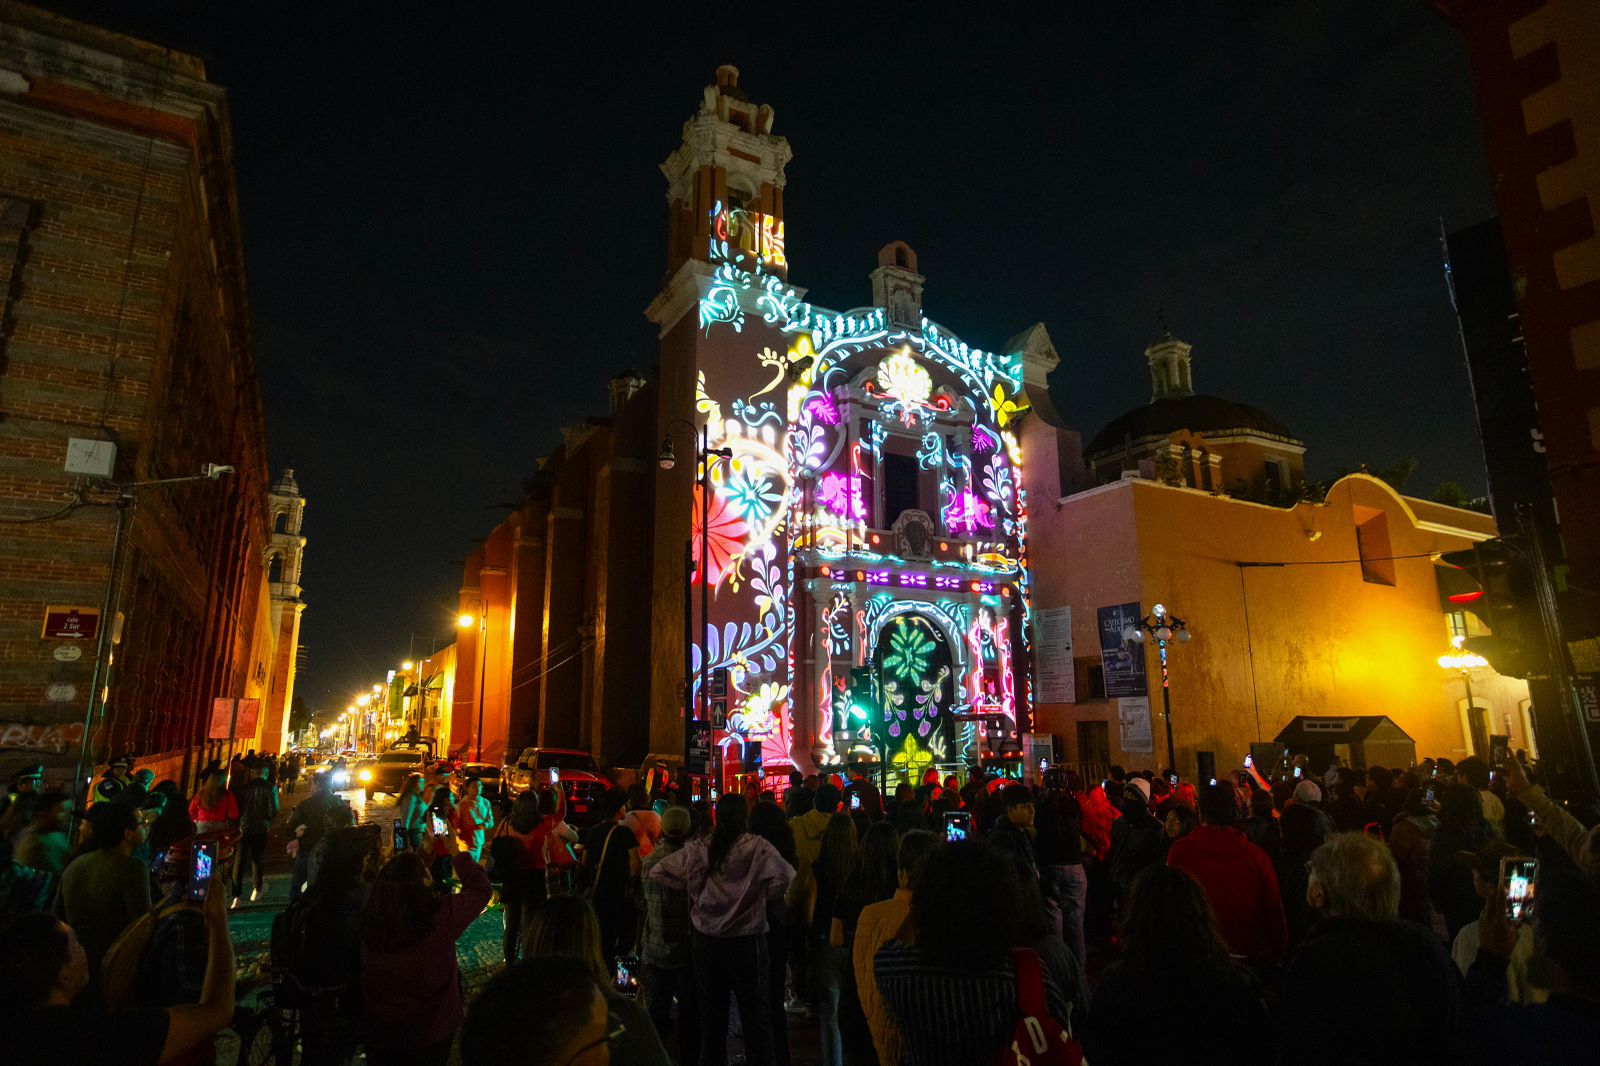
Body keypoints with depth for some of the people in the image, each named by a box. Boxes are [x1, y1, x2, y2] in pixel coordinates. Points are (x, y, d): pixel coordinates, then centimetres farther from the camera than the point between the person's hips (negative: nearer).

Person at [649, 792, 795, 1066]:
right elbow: (788, 877, -23)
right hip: (747, 940, -3)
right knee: (755, 1015, 10)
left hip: (707, 940, 3)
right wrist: (763, 894, -5)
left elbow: (658, 871, 1)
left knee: (711, 1013, 18)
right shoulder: (757, 847, -13)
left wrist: (691, 887, 7)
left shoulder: (699, 849, -4)